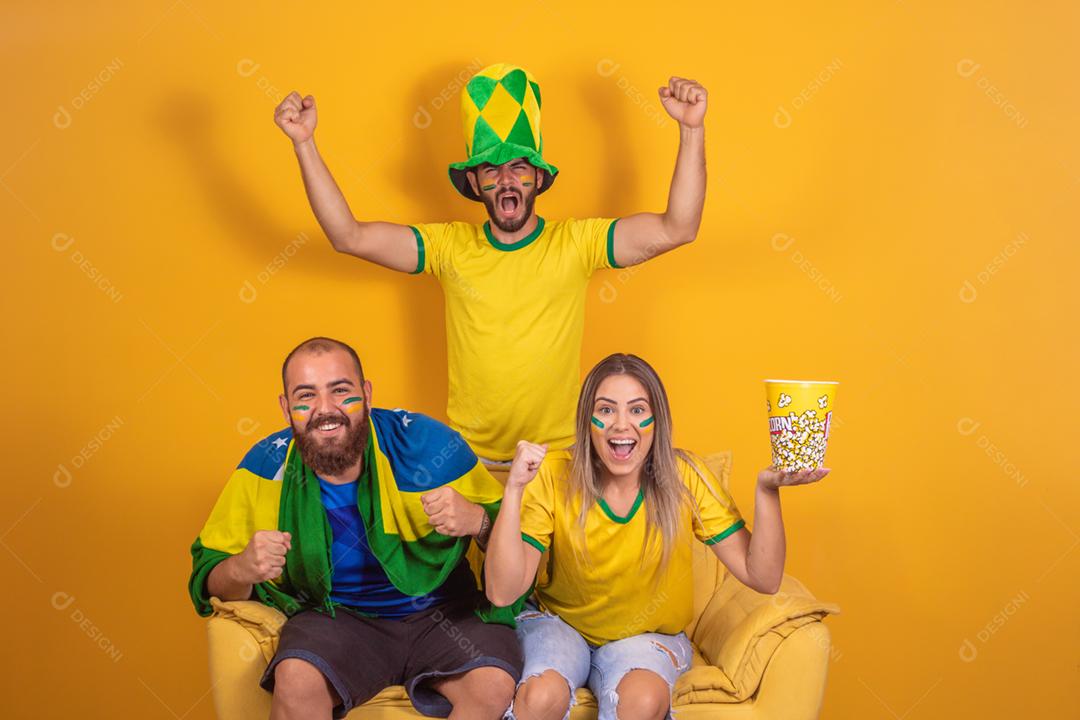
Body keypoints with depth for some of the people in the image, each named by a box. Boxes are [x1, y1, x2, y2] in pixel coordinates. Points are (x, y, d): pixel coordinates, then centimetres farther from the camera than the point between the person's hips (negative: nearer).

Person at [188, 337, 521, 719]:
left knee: (495, 686, -28)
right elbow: (209, 577, 0)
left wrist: (476, 520, -27)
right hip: (337, 616, 1)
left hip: (440, 609, 0)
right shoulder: (267, 467, -8)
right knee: (297, 681, -31)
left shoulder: (425, 442, -13)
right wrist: (241, 570, -25)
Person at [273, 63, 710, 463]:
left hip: (558, 456, -1)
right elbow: (349, 236, -7)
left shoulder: (575, 243, -6)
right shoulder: (451, 246, -1)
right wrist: (304, 143, -14)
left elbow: (675, 229, -15)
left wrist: (691, 129, -24)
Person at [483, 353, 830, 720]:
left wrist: (766, 490, -30)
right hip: (559, 623, 0)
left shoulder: (684, 477, -15)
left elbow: (763, 578, -16)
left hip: (648, 634, 1)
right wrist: (514, 488, -36)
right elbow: (502, 592, -25)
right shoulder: (555, 476, -18)